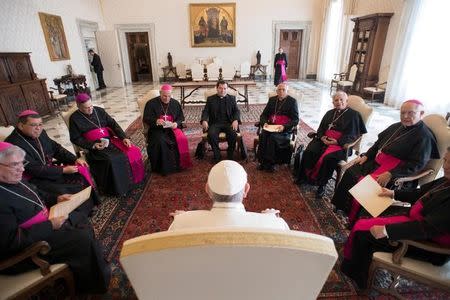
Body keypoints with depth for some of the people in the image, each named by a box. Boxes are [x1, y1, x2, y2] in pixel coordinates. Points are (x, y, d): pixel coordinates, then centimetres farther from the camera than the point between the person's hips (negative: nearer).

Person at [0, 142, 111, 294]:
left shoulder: (14, 179, -1)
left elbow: (37, 196, 16)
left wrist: (56, 199, -1)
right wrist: (50, 225, -27)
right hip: (25, 249, -10)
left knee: (82, 221, 14)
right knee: (83, 239, -14)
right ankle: (95, 285, 11)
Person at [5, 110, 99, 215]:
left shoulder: (40, 133, -1)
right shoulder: (13, 144, -23)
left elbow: (56, 148, 10)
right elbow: (35, 170, -24)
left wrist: (75, 159, -4)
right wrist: (63, 170, -21)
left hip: (51, 168, 8)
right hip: (35, 179, -8)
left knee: (82, 170, -5)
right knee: (64, 194, -26)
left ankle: (90, 204, 7)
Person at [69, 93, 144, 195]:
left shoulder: (99, 110, 9)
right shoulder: (75, 118, 0)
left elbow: (113, 124, 5)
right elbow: (76, 139, -1)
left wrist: (124, 137, -8)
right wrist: (93, 145, -15)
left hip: (110, 140, 4)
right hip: (95, 146, -4)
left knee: (132, 152, -16)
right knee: (110, 160, -32)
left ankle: (133, 179, 2)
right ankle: (117, 188, -11)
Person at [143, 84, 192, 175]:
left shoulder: (175, 103, 10)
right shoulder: (151, 103, 1)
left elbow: (181, 117, 13)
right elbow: (146, 119, -2)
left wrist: (176, 123, -10)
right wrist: (156, 121, -23)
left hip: (172, 128, 2)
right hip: (157, 129, -2)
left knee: (181, 139, -28)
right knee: (160, 142, -34)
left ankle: (180, 164, -12)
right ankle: (163, 168, -20)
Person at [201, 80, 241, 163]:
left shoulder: (232, 98, 16)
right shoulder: (210, 99, 15)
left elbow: (237, 111, 7)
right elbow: (205, 111, 8)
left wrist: (236, 120, -15)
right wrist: (204, 120, -15)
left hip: (228, 123, 0)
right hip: (215, 123, 0)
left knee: (233, 134, -31)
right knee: (211, 134, -32)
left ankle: (230, 157, -12)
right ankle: (217, 157, -15)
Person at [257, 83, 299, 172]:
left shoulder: (292, 101, 2)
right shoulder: (272, 99, 15)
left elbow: (295, 120, -4)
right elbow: (264, 114, 14)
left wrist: (284, 127, -21)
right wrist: (264, 122, -9)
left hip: (285, 129, -3)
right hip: (270, 126, 4)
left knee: (273, 137, -33)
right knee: (263, 135, -28)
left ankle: (270, 163, -21)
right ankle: (262, 161, -20)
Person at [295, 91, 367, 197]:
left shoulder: (353, 115, 3)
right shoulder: (330, 113, 21)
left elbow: (352, 135, -5)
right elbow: (321, 128, 17)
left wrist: (337, 142, -18)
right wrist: (322, 137, -6)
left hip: (340, 144, -5)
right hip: (324, 140, 5)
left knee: (328, 158, -33)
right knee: (308, 152, -22)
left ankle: (322, 184, -15)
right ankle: (304, 175, -7)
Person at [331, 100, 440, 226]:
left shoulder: (424, 136, -11)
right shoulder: (396, 126, 12)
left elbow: (417, 164, -19)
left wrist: (390, 174, -27)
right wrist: (366, 156, 7)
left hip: (393, 170, -8)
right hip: (376, 161, 8)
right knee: (350, 173, -7)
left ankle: (354, 220, -10)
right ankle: (342, 206, 3)